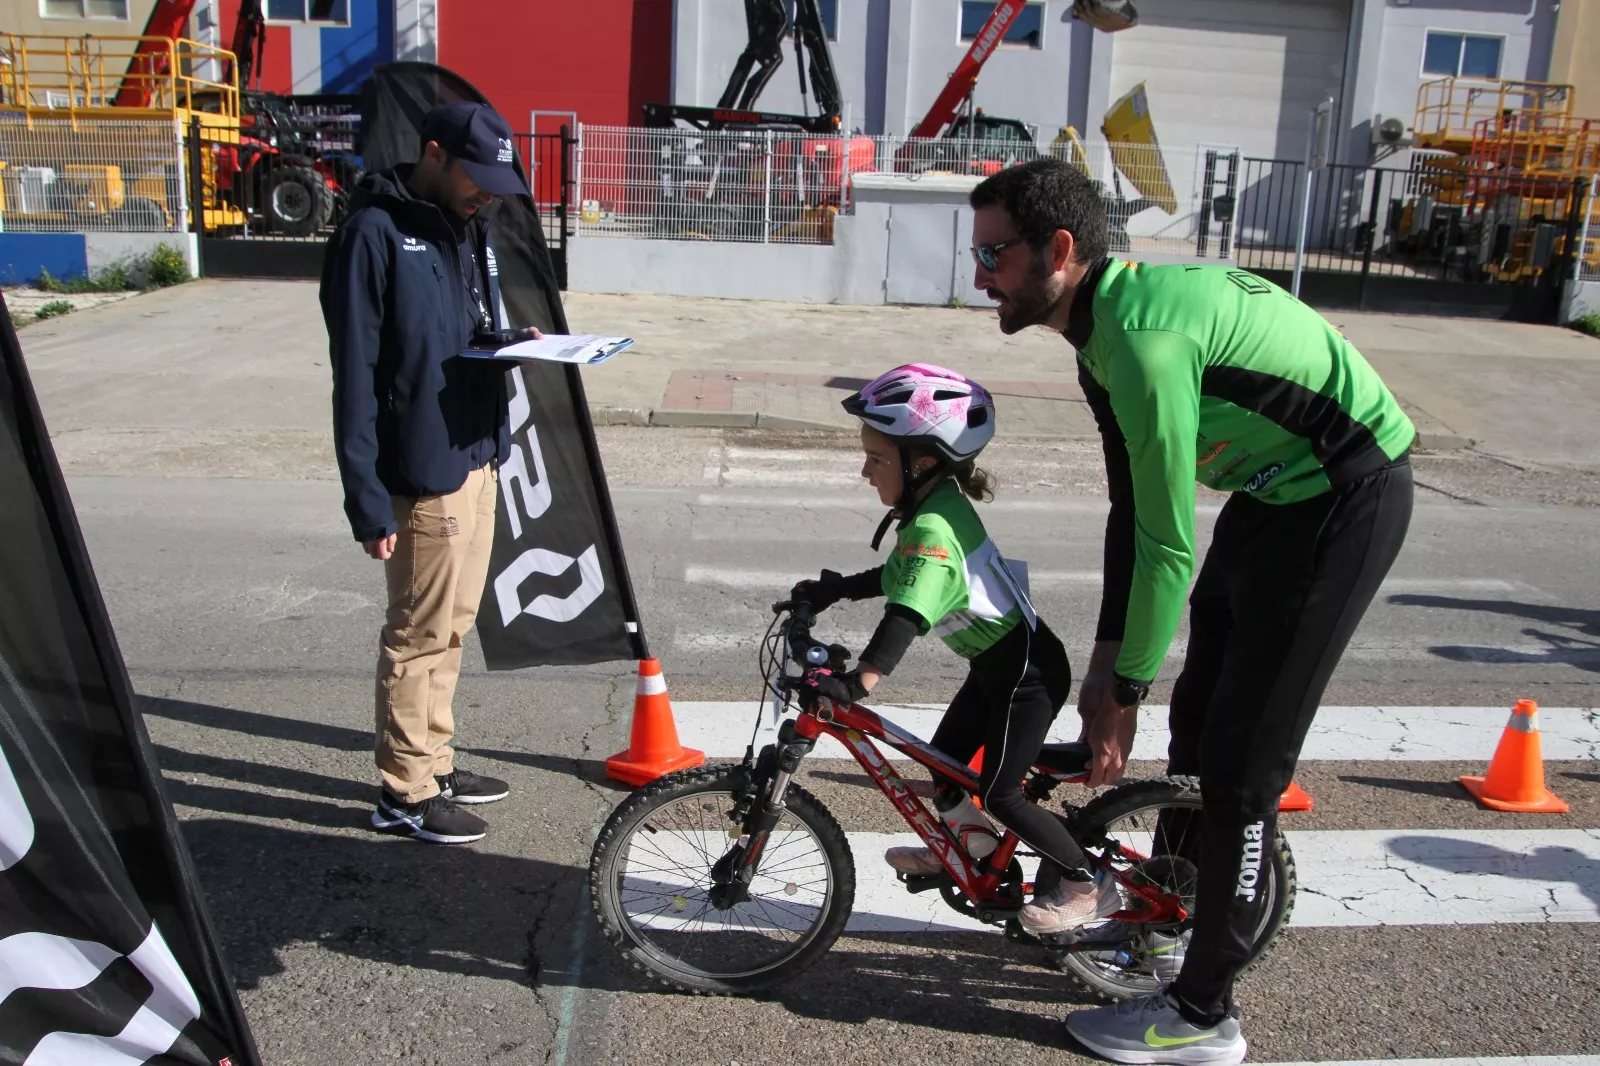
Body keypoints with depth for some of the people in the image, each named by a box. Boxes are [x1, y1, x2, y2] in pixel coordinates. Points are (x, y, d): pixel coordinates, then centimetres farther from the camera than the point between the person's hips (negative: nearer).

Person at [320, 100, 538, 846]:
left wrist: (514, 341, 1)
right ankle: (404, 793, 16)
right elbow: (355, 374, -16)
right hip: (423, 473, -9)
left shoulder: (465, 225, 12)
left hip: (476, 457, 9)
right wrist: (368, 501, -19)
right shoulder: (375, 233, -14)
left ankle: (433, 763, 32)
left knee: (451, 624, 17)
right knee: (420, 633, 1)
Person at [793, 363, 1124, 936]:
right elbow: (904, 577, 18)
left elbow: (908, 613, -42)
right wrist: (835, 589, 16)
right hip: (998, 662, 9)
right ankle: (971, 845, 41)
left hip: (1027, 670, -9)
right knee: (941, 763, 16)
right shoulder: (939, 503, 2)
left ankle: (1085, 885, 14)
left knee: (1000, 792, -3)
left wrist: (857, 681, -50)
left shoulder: (932, 526, -28)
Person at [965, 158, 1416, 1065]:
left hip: (1347, 498, -10)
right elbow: (1133, 507, 7)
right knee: (1194, 727, 16)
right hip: (1275, 490, 10)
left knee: (1243, 761, -6)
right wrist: (1109, 655, 9)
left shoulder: (1144, 337, -30)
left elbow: (1168, 544, -26)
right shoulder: (1105, 320, 1)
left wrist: (1123, 691, -16)